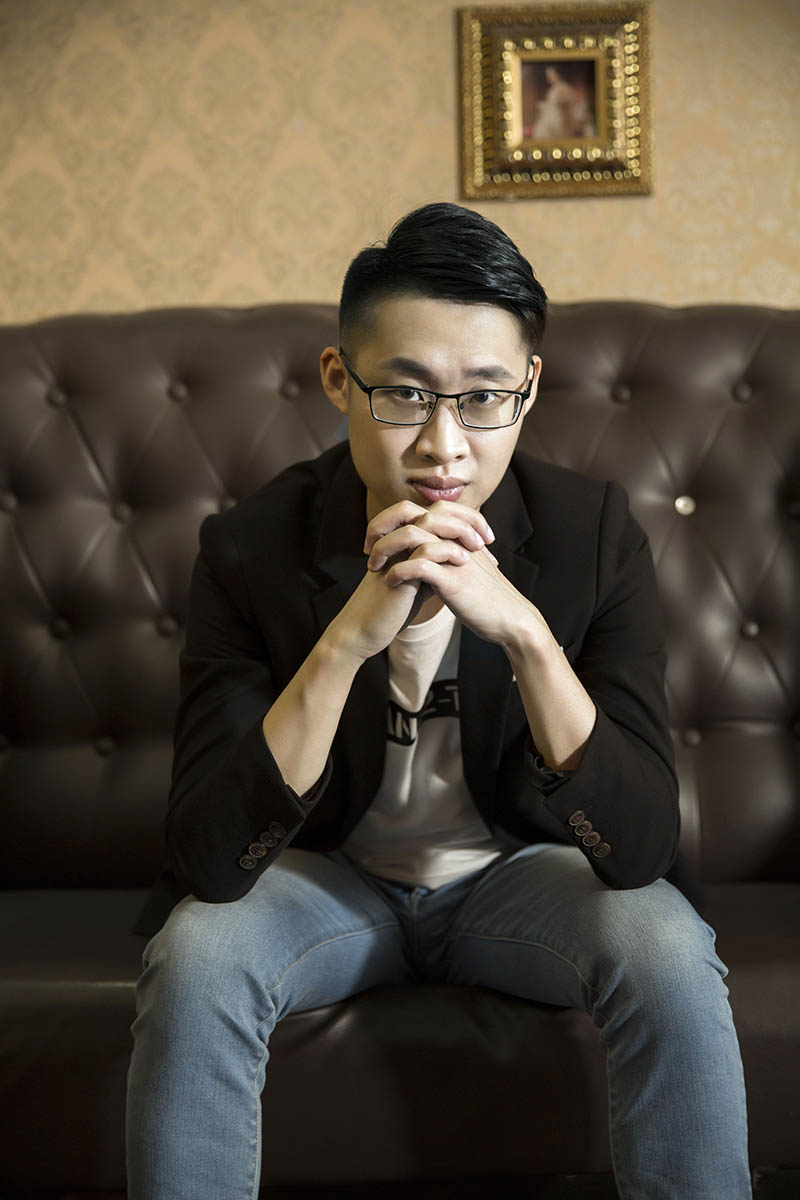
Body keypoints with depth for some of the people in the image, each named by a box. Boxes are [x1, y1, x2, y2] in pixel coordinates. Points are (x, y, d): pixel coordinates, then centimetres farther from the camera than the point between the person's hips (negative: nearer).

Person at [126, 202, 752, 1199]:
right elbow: (207, 859, -27)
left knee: (669, 957, -28)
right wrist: (348, 638, -39)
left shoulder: (594, 534, -19)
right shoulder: (250, 547, -20)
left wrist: (521, 628, -39)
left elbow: (642, 847, -25)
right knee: (194, 964, -29)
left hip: (521, 872, 1)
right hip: (329, 878, 0)